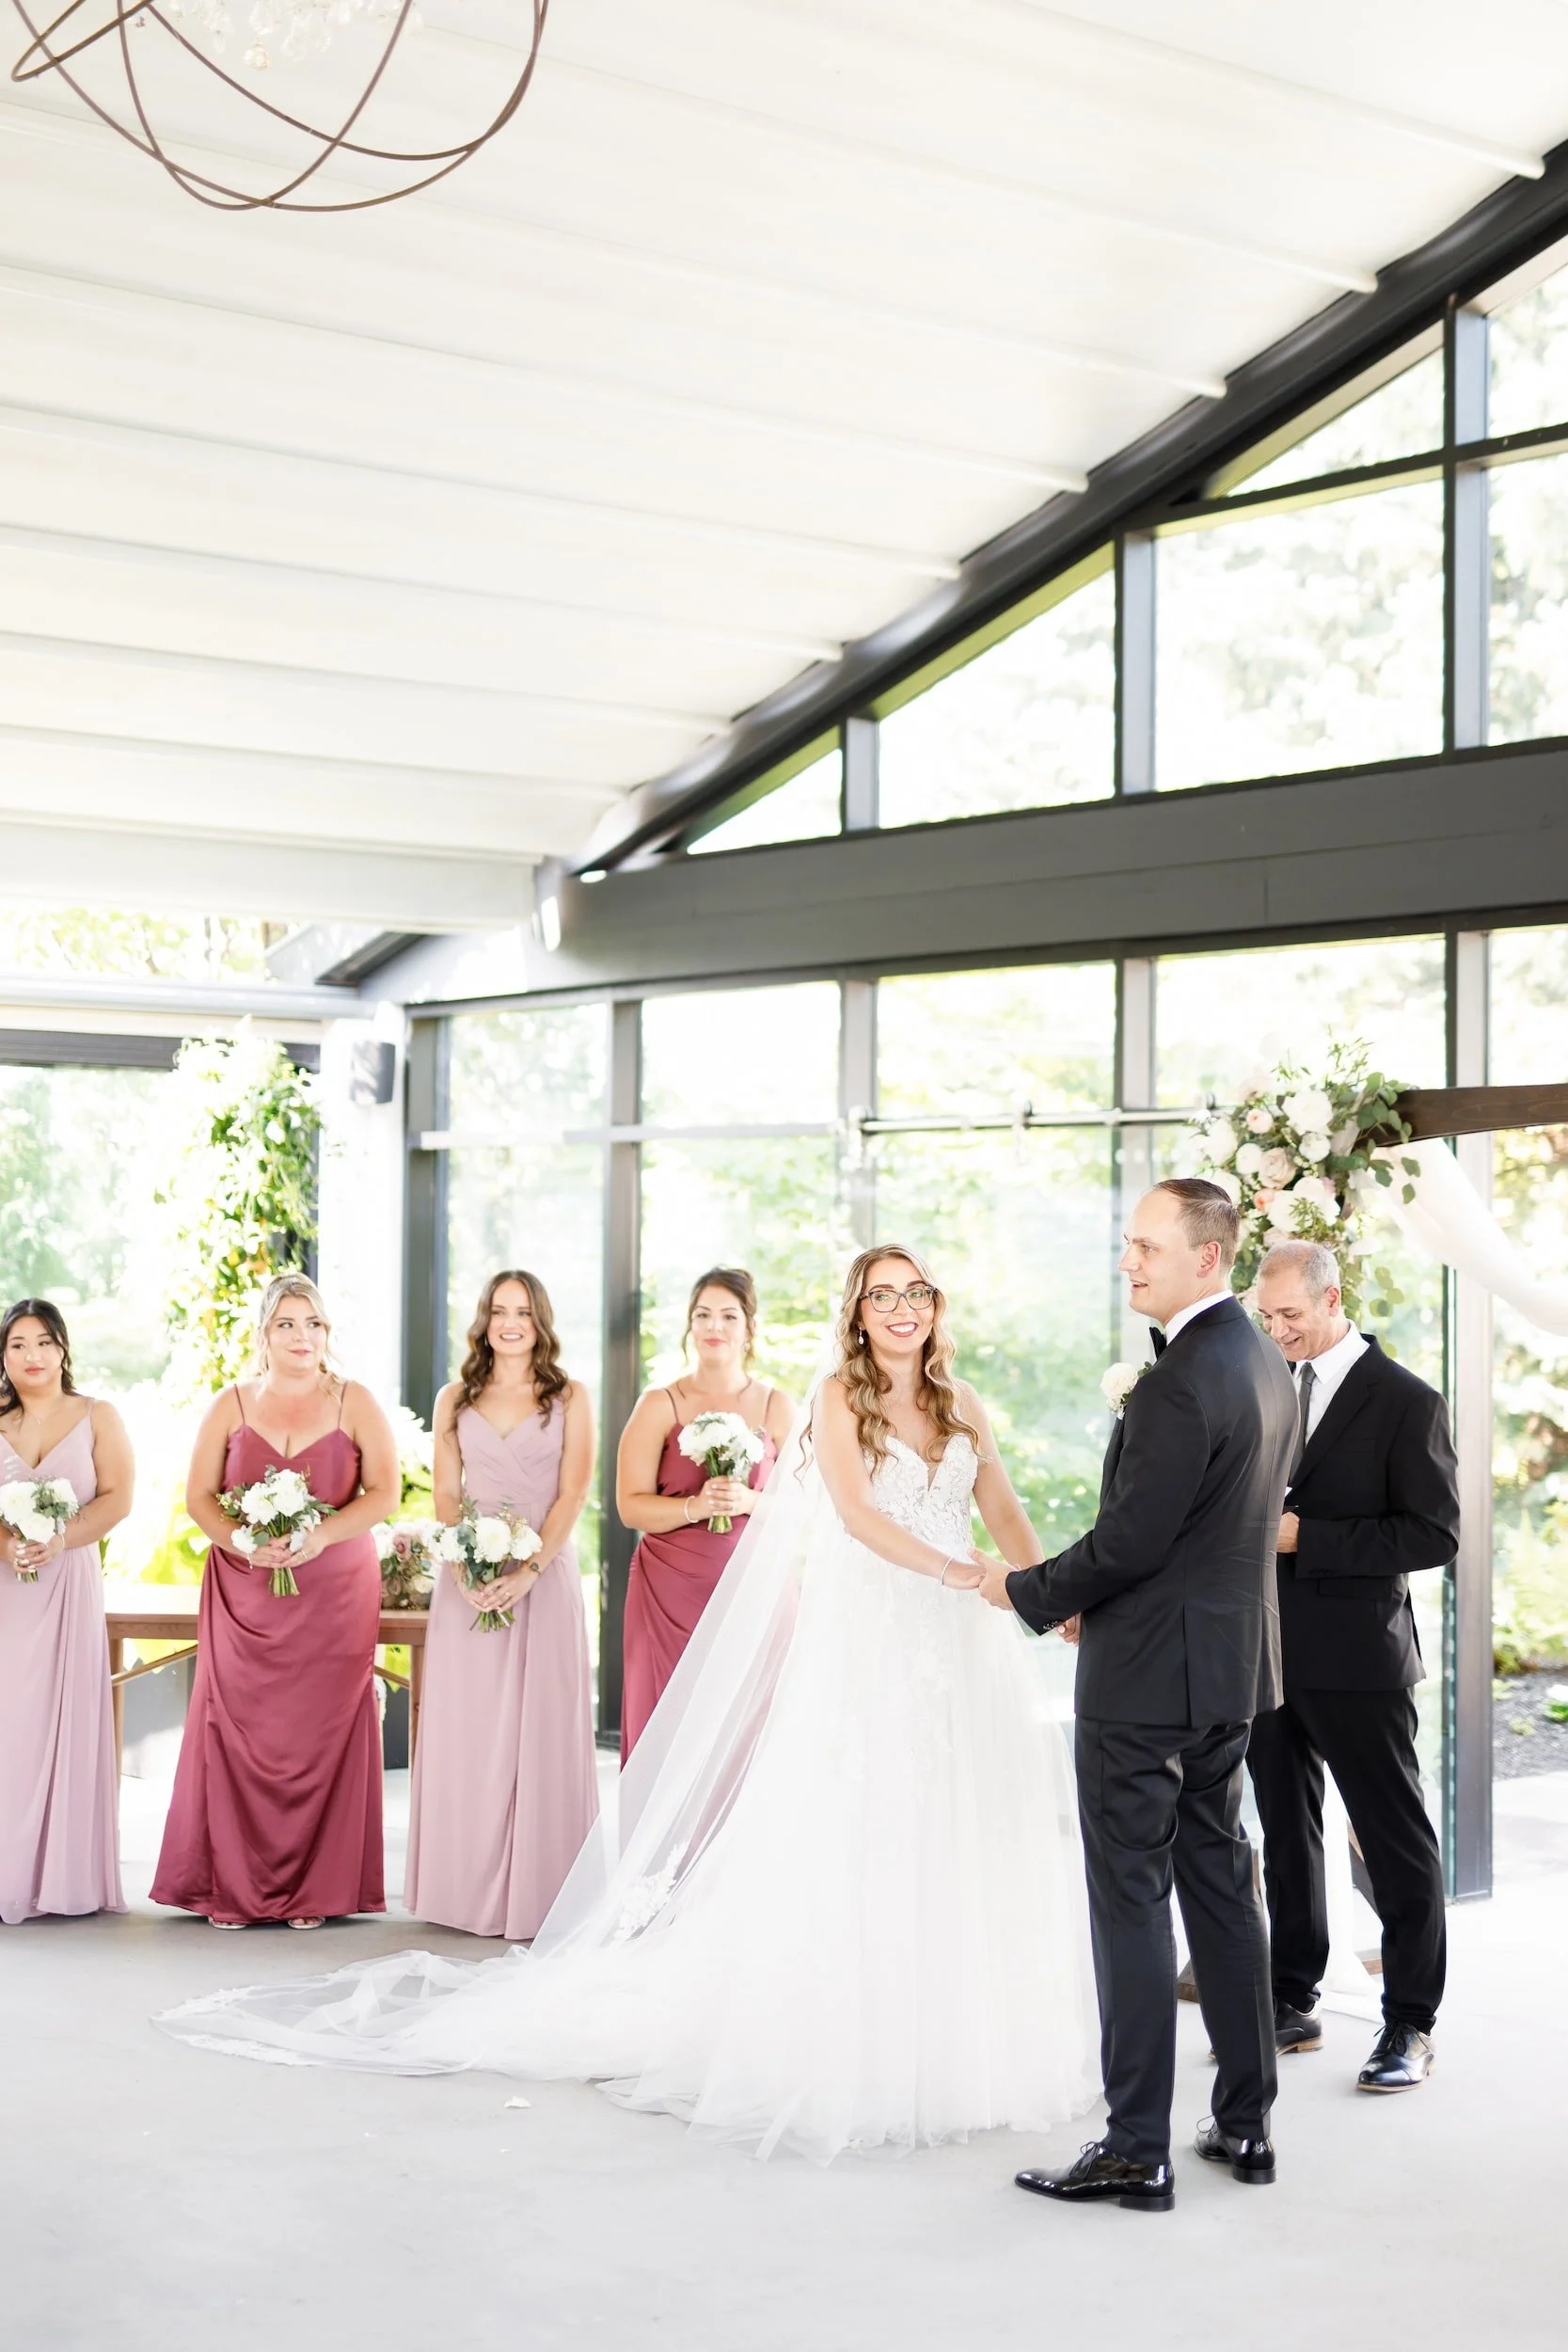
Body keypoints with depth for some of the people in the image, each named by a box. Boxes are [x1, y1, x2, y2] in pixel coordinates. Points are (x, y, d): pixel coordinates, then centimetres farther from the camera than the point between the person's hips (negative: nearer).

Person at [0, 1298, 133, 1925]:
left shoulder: (97, 1417, 7)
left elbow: (117, 1497, -1)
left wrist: (60, 1540, -15)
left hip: (68, 1583, -1)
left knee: (64, 1719, -2)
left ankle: (65, 1876, 2)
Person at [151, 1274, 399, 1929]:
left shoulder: (353, 1403, 4)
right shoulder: (232, 1405, 8)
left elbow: (384, 1492, -1)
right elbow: (199, 1497, 5)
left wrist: (321, 1536, -16)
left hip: (334, 1592, -1)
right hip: (246, 1592, 1)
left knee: (323, 1729, -2)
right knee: (241, 1728, -3)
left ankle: (317, 1888, 6)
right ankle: (235, 1887, 5)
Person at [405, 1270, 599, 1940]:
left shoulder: (570, 1398, 5)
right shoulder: (455, 1400, 11)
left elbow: (573, 1494, -3)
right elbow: (446, 1495, 6)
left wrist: (529, 1570, -15)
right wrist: (465, 1571, -10)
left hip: (544, 1577, -2)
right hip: (469, 1579, 2)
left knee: (541, 1730, -3)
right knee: (465, 1731, 2)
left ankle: (536, 1892, 2)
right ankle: (470, 1888, 9)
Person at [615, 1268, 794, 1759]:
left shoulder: (776, 1407, 8)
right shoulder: (660, 1405, 4)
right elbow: (631, 1506, -3)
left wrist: (749, 1502, -15)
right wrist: (694, 1507, -19)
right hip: (671, 1591, -1)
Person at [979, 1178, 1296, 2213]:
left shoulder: (1180, 1382, -22)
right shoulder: (1265, 1363, 9)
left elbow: (1128, 1540, -21)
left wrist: (1026, 1591, -5)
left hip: (1147, 1677, -9)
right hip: (1230, 1670, 9)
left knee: (1133, 1903, -3)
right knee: (1222, 1887, 16)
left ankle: (1137, 2150, 2)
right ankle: (1246, 2122, 23)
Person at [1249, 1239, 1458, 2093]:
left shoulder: (1406, 1403, -9)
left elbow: (1434, 1535, -14)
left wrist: (1305, 1535, -20)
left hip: (1356, 1658, -6)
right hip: (1269, 1652, 6)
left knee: (1397, 1843, 3)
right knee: (1286, 1835, 14)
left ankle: (1409, 2024, 12)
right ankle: (1293, 2004, 25)